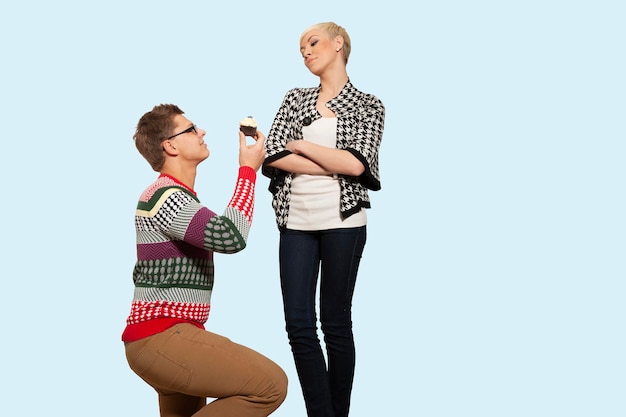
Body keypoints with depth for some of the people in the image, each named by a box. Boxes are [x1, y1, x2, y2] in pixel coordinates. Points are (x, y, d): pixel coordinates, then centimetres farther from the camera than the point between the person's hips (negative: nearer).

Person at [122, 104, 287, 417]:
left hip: (162, 336, 11)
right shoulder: (166, 197, -14)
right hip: (160, 338, -11)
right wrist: (248, 169, -17)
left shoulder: (173, 195, 21)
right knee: (270, 385, -20)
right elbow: (230, 237, -28)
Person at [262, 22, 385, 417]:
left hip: (343, 222, -3)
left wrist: (300, 145, -6)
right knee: (299, 324, -1)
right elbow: (273, 156, -3)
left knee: (335, 322, 3)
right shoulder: (295, 99, 12)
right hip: (296, 222, 3)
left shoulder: (369, 106, 4)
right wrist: (336, 166, -9)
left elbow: (357, 164, -12)